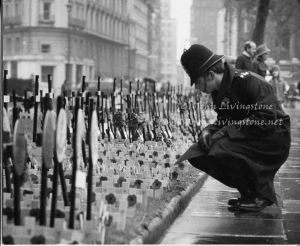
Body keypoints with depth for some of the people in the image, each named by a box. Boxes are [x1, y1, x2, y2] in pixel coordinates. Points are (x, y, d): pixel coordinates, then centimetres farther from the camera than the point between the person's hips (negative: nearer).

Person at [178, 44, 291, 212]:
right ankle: (248, 192, 8)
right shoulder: (219, 91, 6)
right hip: (247, 140, 9)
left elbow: (266, 119, -29)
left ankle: (261, 196, -9)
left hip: (273, 139, -9)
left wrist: (226, 131, -28)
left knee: (222, 150, -31)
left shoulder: (248, 81, -20)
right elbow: (224, 121, 16)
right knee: (198, 154, -4)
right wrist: (209, 131, -8)